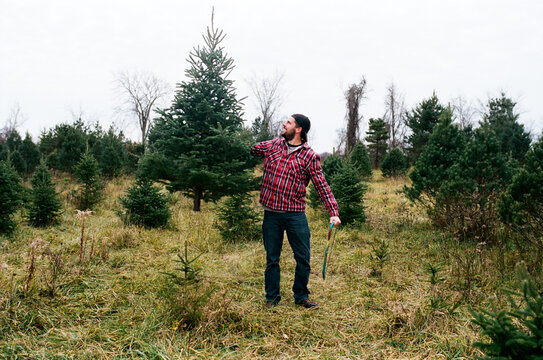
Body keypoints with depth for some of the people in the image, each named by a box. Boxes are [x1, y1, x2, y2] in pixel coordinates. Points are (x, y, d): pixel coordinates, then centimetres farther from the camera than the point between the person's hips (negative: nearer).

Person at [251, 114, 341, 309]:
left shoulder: (309, 156, -2)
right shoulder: (272, 145, 7)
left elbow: (321, 186, -4)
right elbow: (248, 149, 21)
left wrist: (333, 212, -11)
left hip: (295, 214, -2)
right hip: (271, 214, 2)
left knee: (303, 258, 4)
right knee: (272, 258, 10)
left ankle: (301, 296, 24)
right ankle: (272, 297, 25)